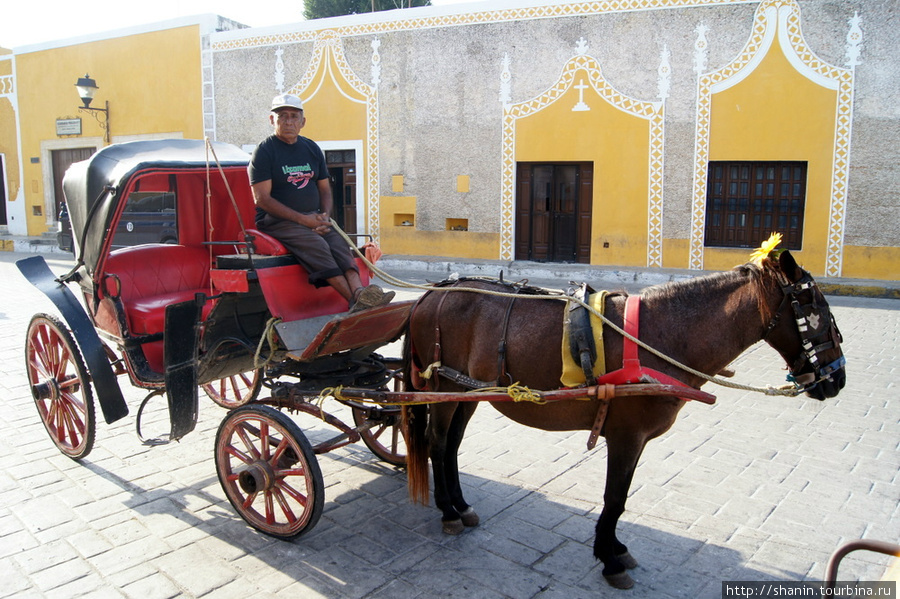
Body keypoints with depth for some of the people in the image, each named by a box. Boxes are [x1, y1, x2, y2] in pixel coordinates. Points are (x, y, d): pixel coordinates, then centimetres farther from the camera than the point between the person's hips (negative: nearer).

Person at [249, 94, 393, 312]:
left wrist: (324, 216, -4)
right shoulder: (264, 152, -2)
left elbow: (325, 190, 18)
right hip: (277, 221, -5)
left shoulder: (312, 149, 16)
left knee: (338, 242, -24)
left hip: (313, 218, 5)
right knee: (316, 245, -30)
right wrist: (302, 219, -18)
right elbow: (262, 199, -11)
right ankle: (354, 300, -41)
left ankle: (359, 292, -43)